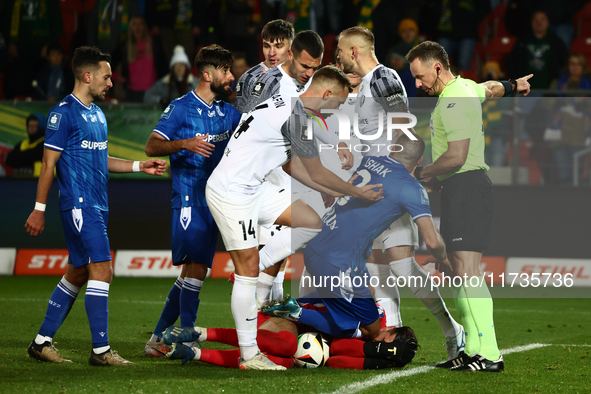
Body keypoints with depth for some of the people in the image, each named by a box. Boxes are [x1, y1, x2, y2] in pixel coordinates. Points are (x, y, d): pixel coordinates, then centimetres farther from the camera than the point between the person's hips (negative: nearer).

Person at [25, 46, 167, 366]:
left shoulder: (97, 114, 17)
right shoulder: (64, 113, -10)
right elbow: (49, 164, -10)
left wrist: (140, 167, 19)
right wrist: (39, 210, -11)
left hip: (96, 206, 9)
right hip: (79, 205, -9)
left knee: (77, 274, 11)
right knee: (101, 271, -13)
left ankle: (42, 342, 18)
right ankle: (101, 349, -11)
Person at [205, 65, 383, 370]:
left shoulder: (287, 104, 11)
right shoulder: (297, 117, -19)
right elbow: (318, 175, -9)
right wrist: (359, 193, 5)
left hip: (254, 187, 10)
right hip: (231, 194, -10)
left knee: (311, 223, 6)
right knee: (248, 271, -6)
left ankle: (249, 272, 8)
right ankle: (249, 355, 0)